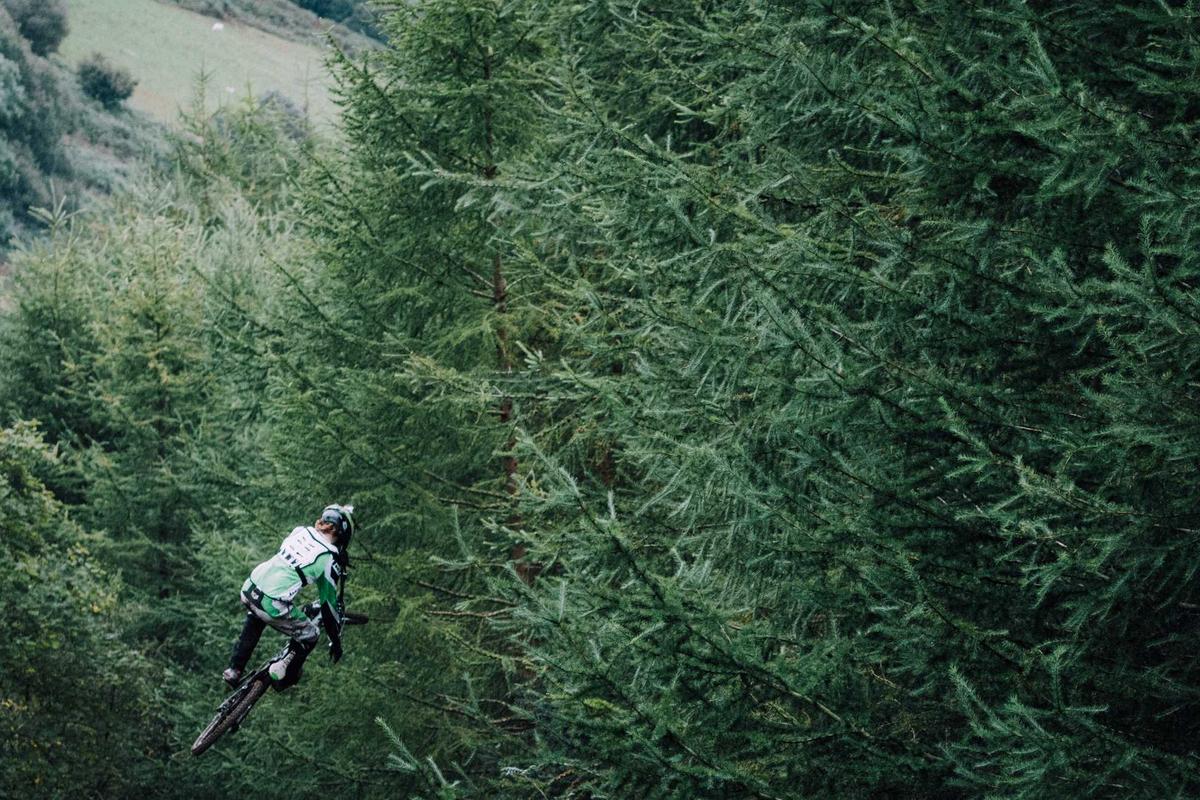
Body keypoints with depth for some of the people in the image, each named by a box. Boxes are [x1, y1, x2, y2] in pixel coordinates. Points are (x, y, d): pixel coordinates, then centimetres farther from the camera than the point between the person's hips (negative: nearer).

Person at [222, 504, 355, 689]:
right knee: (310, 636, 19)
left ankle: (234, 670, 35)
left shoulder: (300, 530, 12)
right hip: (273, 606, -6)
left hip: (248, 589, 6)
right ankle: (283, 676, 10)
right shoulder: (330, 560, -3)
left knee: (255, 618, 40)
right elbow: (329, 604, 4)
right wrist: (336, 641, 17)